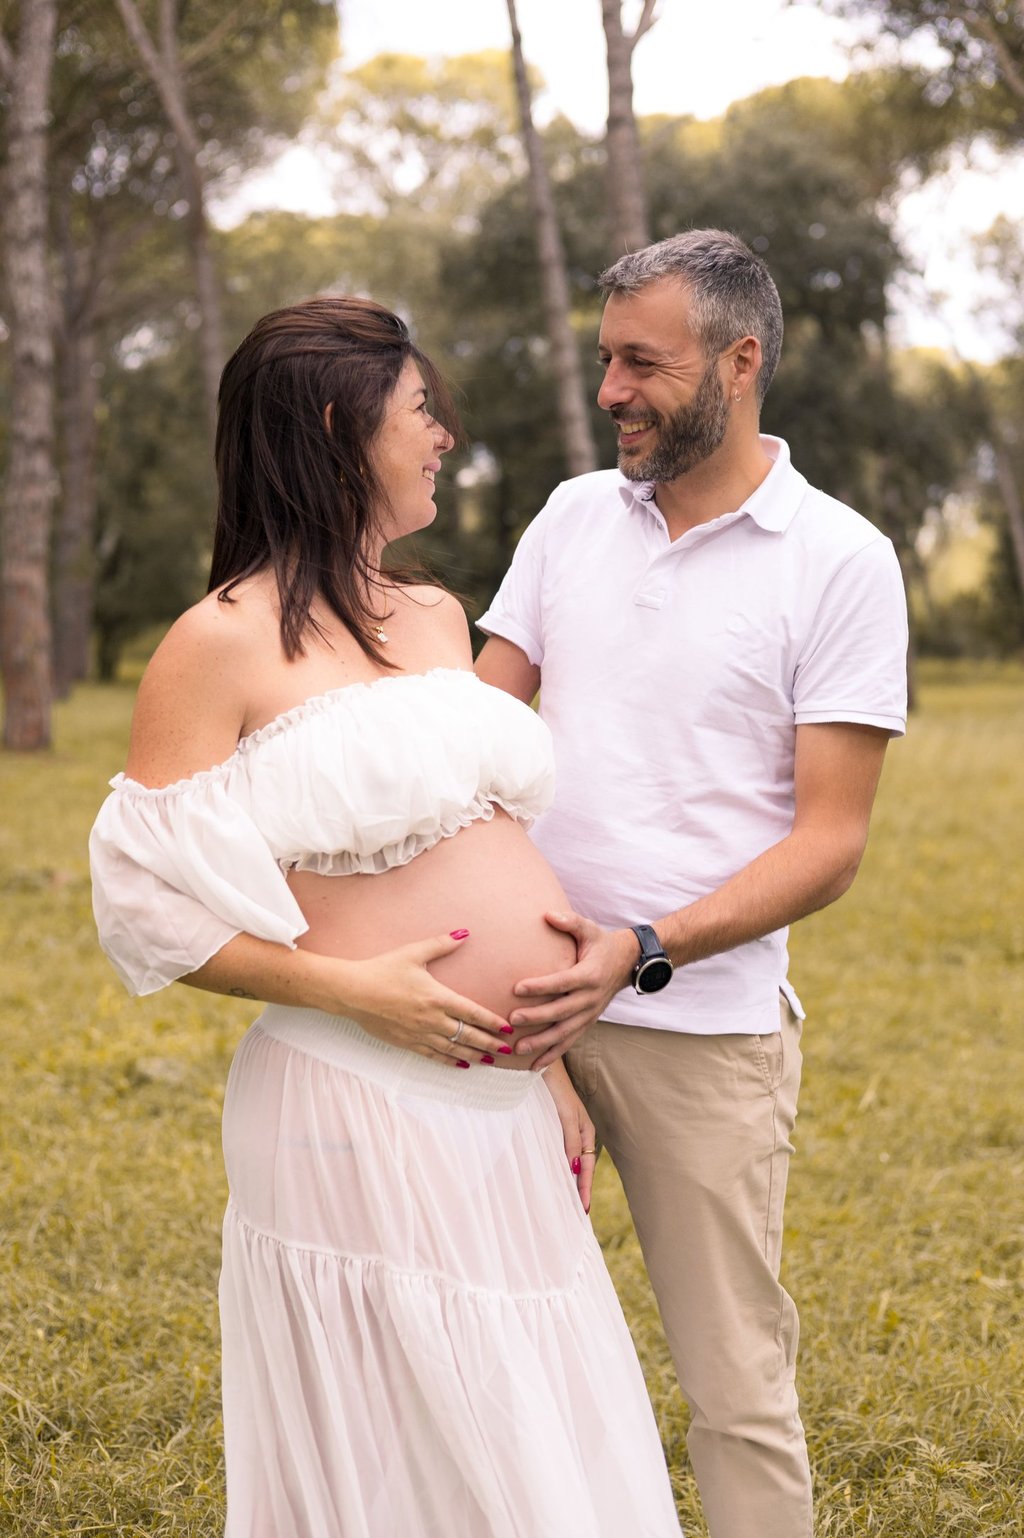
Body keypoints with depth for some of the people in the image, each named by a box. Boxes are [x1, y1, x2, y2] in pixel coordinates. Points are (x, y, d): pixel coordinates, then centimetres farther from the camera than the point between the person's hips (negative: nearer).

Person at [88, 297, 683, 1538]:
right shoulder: (224, 643, -9)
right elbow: (155, 905, -9)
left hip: (504, 1111, 7)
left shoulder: (438, 619, 12)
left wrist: (552, 1060, 14)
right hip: (361, 1108, -7)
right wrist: (352, 986, -17)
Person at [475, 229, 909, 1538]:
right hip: (524, 997, 4)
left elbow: (830, 839, -9)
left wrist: (642, 951, -22)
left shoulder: (841, 563, -5)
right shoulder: (574, 516, 9)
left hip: (702, 1022, -4)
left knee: (735, 1380, 2)